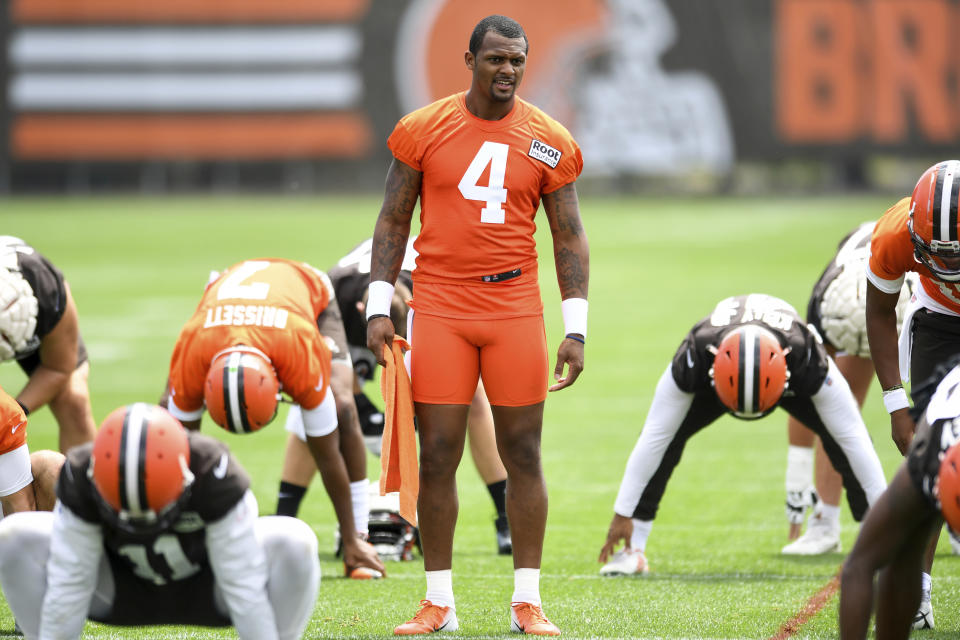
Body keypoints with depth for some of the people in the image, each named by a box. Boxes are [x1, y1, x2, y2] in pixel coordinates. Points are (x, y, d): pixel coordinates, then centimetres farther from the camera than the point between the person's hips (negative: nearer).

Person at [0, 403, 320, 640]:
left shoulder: (214, 473, -36)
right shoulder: (81, 477, -30)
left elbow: (244, 589, -30)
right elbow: (68, 588, -24)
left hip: (206, 588, -1)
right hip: (123, 589, 1)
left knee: (295, 542, -32)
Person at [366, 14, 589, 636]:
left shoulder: (549, 141, 3)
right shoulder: (424, 130, 2)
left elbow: (569, 236, 7)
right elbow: (393, 221, 8)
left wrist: (576, 328, 0)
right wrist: (379, 308, 1)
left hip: (516, 310, 1)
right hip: (440, 306, 0)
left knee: (523, 455, 2)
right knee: (437, 456, 0)